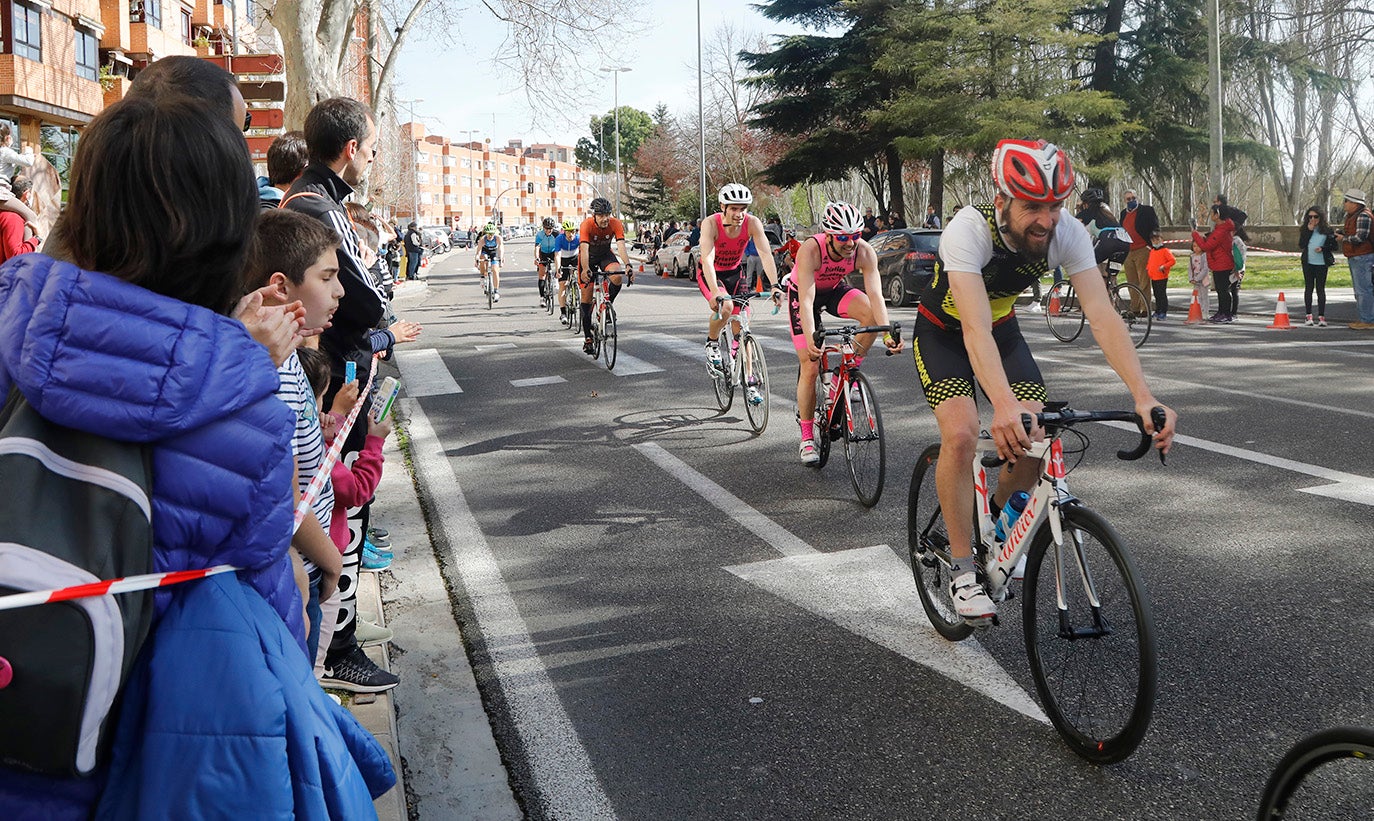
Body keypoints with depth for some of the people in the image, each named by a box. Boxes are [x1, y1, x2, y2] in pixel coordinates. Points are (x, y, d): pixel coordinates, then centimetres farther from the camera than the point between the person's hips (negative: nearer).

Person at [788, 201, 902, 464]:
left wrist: (887, 333, -47)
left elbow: (876, 295, -33)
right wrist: (810, 338, -57)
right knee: (810, 367, -8)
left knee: (871, 313, -29)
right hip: (802, 292, -3)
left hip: (835, 289, 3)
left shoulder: (864, 251, -27)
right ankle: (807, 437, 5)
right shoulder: (811, 250, -36)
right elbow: (807, 300, -43)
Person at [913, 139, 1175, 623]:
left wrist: (1143, 397, -45)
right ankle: (963, 571, -9)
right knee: (961, 435, -26)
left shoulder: (1068, 234, -24)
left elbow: (1103, 316, -31)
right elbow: (975, 327, -48)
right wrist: (1004, 405, -63)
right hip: (943, 334, -4)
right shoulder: (969, 230, -36)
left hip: (1003, 329, 4)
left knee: (1036, 439, -12)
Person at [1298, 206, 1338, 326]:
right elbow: (1301, 245, -10)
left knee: (1320, 289, 2)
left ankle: (1321, 317, 6)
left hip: (1322, 263, -2)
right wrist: (1309, 231, -13)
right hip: (1308, 263, 2)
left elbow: (1333, 246, 2)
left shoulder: (1327, 230, 0)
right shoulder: (1305, 230, 3)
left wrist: (1323, 249, -15)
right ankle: (1308, 316, 13)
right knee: (1308, 288, 7)